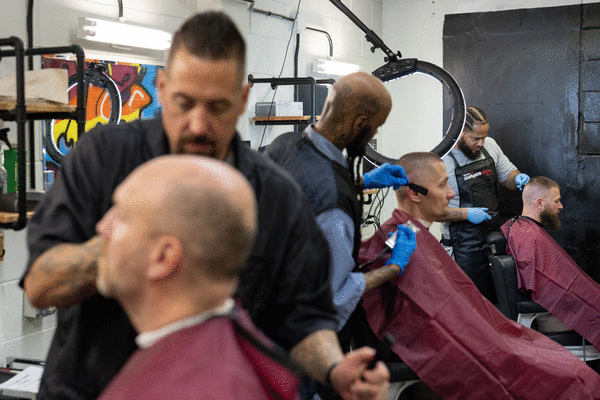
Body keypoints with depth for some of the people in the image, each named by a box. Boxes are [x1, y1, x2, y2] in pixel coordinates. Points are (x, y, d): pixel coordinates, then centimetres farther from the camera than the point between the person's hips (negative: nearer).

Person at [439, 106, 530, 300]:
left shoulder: (490, 146, 6)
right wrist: (466, 214, -22)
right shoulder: (442, 160, -14)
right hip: (465, 246, -6)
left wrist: (517, 178, -3)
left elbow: (507, 175, 20)